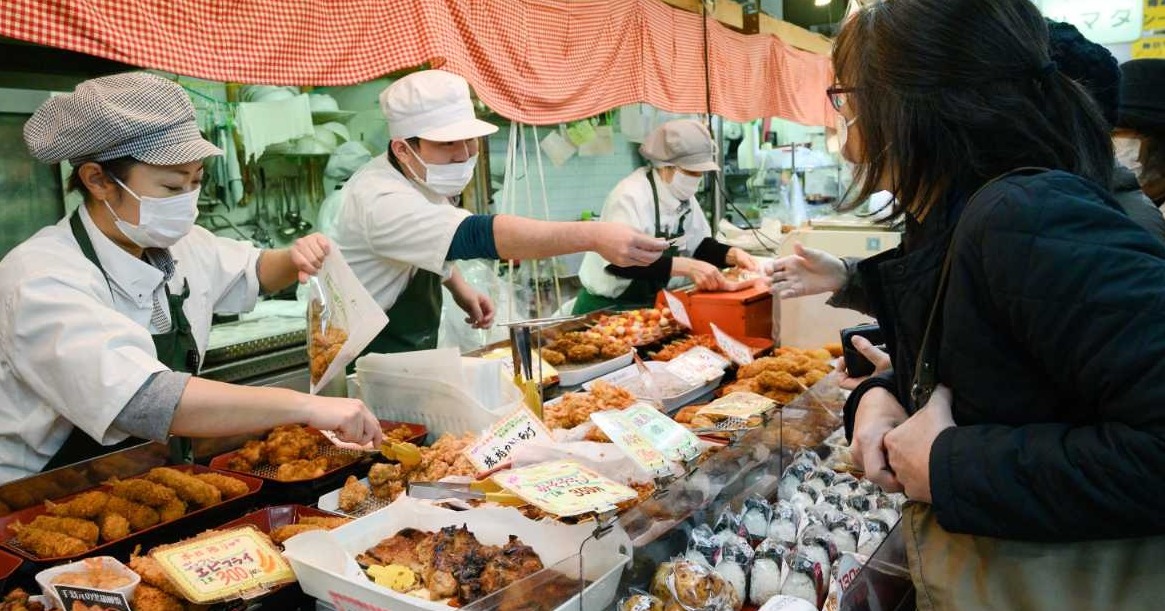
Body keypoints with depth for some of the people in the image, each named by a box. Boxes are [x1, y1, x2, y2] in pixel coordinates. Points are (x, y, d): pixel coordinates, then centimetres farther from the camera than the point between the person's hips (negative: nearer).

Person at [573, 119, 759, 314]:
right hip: (607, 309, -8)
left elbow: (700, 245, 14)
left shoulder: (683, 194, 4)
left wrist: (732, 254, -5)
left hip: (649, 306, 8)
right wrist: (686, 266, -36)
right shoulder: (631, 196, -21)